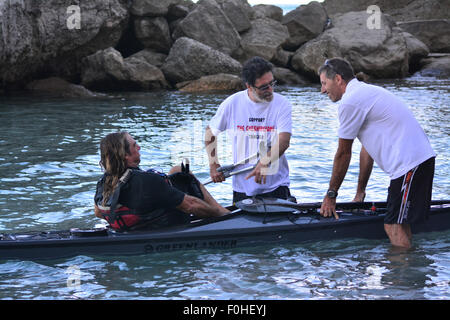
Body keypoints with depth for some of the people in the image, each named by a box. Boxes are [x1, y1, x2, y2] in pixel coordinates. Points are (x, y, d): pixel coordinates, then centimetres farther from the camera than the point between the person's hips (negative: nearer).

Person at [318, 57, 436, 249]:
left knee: (396, 230, -11)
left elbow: (343, 154, -4)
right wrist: (360, 192, 30)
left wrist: (330, 195, 6)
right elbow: (367, 149, 26)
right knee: (393, 226, 12)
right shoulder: (364, 92, 22)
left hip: (410, 164, -10)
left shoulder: (350, 101, -10)